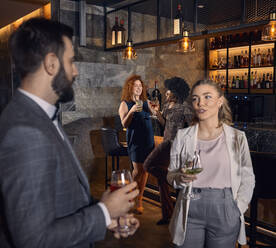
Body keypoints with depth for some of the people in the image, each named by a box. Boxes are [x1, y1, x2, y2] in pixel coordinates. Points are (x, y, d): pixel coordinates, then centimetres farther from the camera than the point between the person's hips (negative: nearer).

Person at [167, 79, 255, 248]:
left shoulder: (237, 137, -3)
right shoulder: (182, 136, -2)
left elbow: (248, 179, 2)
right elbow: (171, 175, 5)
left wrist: (237, 210, -5)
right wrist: (180, 177, -15)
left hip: (224, 212, 0)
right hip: (190, 211, 1)